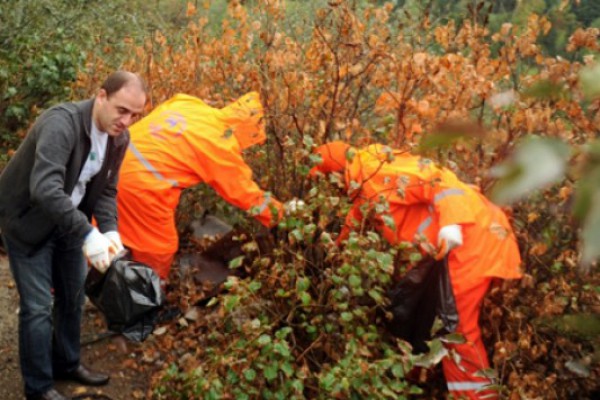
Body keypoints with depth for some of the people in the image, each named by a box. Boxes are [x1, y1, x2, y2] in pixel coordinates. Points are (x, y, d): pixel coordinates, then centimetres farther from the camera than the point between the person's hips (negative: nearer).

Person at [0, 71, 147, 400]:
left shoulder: (119, 138, -8)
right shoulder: (62, 123, -33)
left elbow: (106, 190, 1)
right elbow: (44, 188, -44)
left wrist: (109, 230, -17)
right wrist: (88, 233, -47)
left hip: (67, 220, 7)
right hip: (27, 222, -7)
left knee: (73, 296, 17)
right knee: (38, 306, -4)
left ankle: (67, 364, 37)